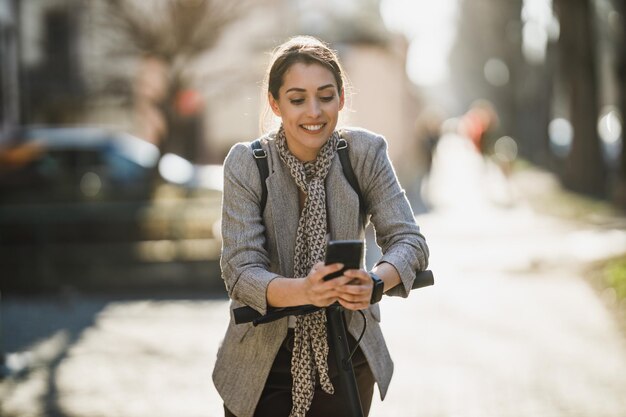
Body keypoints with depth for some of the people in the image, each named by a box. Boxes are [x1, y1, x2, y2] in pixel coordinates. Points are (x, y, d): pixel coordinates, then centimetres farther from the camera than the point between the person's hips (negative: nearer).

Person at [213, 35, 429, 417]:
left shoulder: (366, 152, -9)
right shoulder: (247, 164, -13)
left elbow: (410, 241, -12)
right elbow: (240, 270, -19)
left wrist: (375, 281, -35)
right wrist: (303, 290, -40)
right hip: (264, 361, -1)